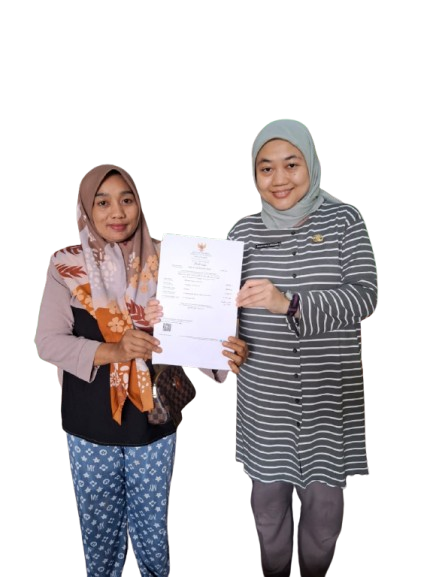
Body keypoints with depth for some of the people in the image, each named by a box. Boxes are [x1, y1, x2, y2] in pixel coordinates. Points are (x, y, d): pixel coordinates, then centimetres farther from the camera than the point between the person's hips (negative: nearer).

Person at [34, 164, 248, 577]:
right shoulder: (67, 267, -6)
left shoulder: (162, 262, -6)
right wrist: (112, 351, -25)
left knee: (152, 526, 18)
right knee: (99, 526, 21)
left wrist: (223, 357, -29)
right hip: (90, 426, 0)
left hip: (154, 421, 0)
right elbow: (47, 341, -10)